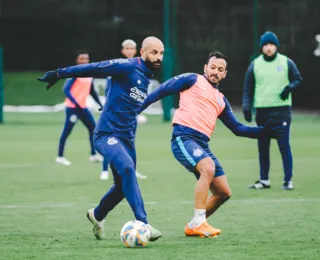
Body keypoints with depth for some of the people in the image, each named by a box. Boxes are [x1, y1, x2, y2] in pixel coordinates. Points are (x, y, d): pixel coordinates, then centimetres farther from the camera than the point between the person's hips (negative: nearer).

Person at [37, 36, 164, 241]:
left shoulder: (147, 77, 14)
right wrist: (59, 74, -9)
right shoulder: (128, 67, -12)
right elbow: (92, 69, -10)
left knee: (123, 186, 11)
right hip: (107, 134, -8)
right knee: (127, 167, -31)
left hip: (127, 138, 8)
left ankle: (97, 215, 40)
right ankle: (142, 223, -34)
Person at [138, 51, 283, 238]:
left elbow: (238, 129, 25)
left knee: (224, 193, 3)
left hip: (202, 144, 7)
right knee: (208, 167, -33)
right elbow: (163, 90, 4)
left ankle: (194, 226, 21)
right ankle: (197, 223, -28)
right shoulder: (193, 80, 8)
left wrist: (265, 131, 16)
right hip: (183, 137, -7)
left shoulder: (221, 100, 25)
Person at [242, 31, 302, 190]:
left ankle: (288, 180, 0)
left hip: (282, 110, -2)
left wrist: (290, 87, -13)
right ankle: (264, 180, 17)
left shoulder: (286, 63, 1)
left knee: (284, 145, -6)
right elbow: (248, 88, 8)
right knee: (262, 147, 8)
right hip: (262, 111, 2)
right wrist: (246, 107, -3)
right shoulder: (255, 65, 5)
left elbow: (298, 79, 8)